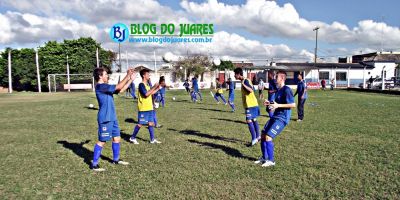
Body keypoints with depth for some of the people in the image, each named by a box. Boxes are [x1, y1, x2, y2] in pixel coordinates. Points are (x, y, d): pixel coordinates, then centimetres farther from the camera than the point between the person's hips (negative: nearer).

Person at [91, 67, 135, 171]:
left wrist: (131, 79, 12)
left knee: (117, 138, 14)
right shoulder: (100, 86, -15)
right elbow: (118, 87, -21)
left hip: (112, 118, 9)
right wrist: (127, 76, -12)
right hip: (105, 119, -9)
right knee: (102, 141, -4)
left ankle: (116, 159, 28)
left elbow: (121, 90, 16)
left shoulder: (106, 87, 14)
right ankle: (94, 164, 6)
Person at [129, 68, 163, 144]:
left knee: (151, 123, 8)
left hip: (149, 108, 8)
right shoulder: (141, 84, -13)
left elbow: (151, 93, 20)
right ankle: (132, 138, 15)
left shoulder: (147, 84, 13)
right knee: (140, 124, -1)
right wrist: (154, 87, -21)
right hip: (143, 108, -8)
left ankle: (152, 139, 14)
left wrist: (158, 88, 11)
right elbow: (146, 94, -25)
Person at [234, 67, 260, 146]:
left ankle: (254, 139, -7)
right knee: (254, 120, 15)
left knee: (249, 121, -10)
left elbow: (251, 90, -29)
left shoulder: (245, 81, -16)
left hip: (250, 105, -10)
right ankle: (257, 136, 24)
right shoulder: (244, 81, 14)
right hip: (252, 104, 10)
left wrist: (243, 84, -37)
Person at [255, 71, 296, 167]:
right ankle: (264, 157, 21)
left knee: (268, 137, -15)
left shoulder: (286, 90, -14)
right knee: (263, 134, 8)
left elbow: (293, 104, -18)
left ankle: (271, 160, 0)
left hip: (282, 118, -9)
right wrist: (270, 103, 8)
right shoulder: (278, 90, 15)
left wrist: (278, 105, -22)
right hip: (275, 116, 9)